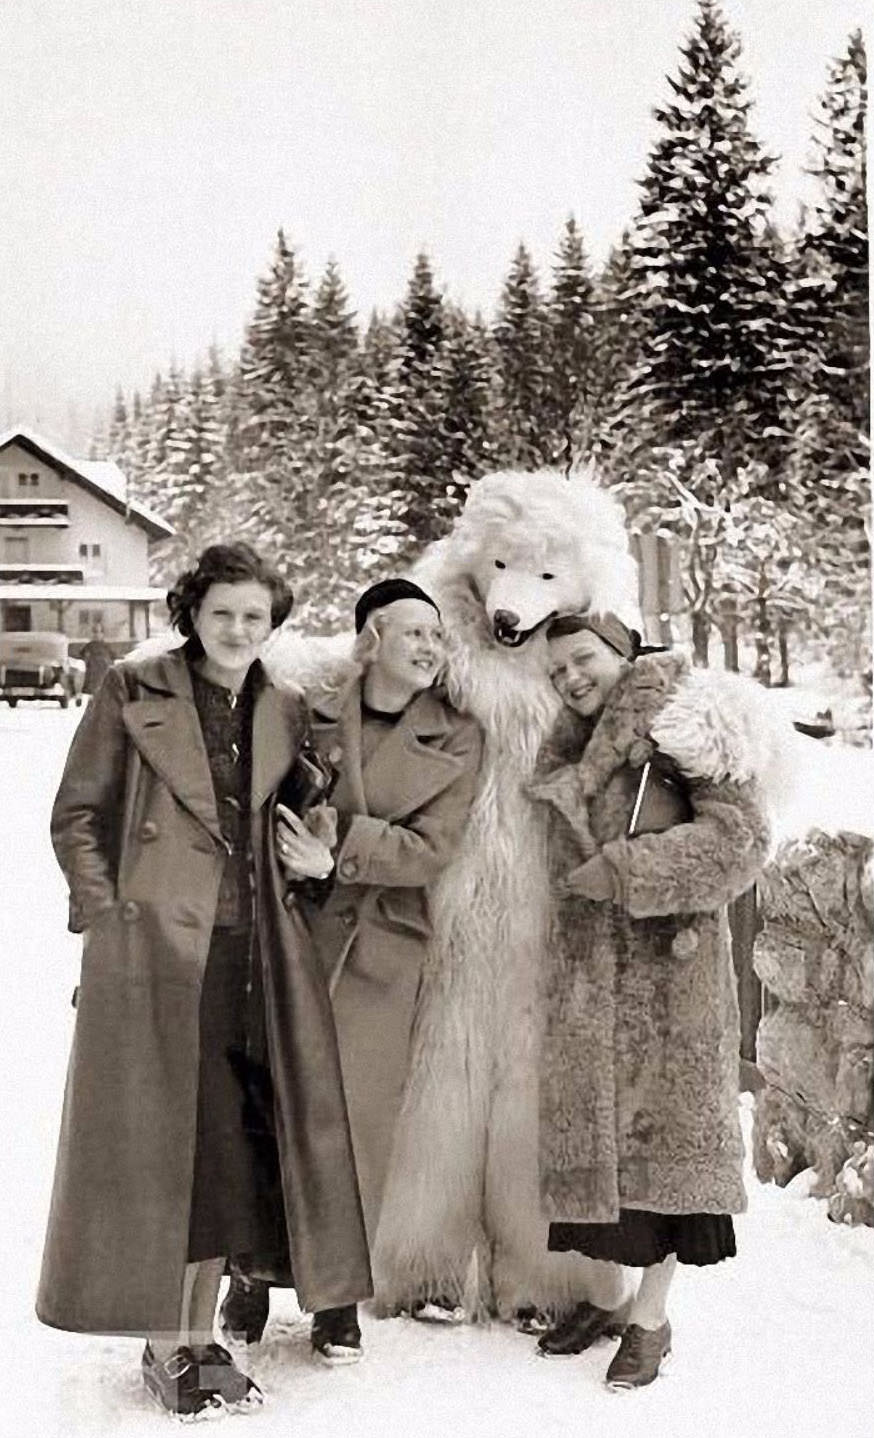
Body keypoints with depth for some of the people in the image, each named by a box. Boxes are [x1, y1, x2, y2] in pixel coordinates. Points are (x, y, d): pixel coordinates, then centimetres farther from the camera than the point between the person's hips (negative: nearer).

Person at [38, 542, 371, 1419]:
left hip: (256, 955, 5)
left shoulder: (284, 714, 14)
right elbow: (76, 816, 1)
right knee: (163, 1146, -1)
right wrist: (111, 916, -9)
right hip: (155, 952, -5)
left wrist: (316, 861, 4)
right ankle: (165, 1348, 12)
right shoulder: (132, 694, 0)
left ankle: (200, 1337, 21)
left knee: (235, 1149, 7)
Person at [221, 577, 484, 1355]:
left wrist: (337, 856, -15)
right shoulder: (312, 718, 4)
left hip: (381, 948, 0)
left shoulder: (456, 739, 4)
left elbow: (431, 847, -5)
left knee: (360, 1114, 1)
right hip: (296, 934, 0)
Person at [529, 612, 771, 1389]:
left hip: (672, 966, -5)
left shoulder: (693, 728, -6)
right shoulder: (570, 751, 13)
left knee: (665, 1130, 1)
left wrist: (623, 870, -17)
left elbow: (741, 837, -15)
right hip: (587, 973, 6)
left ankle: (651, 1316, 10)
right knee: (587, 1130, 8)